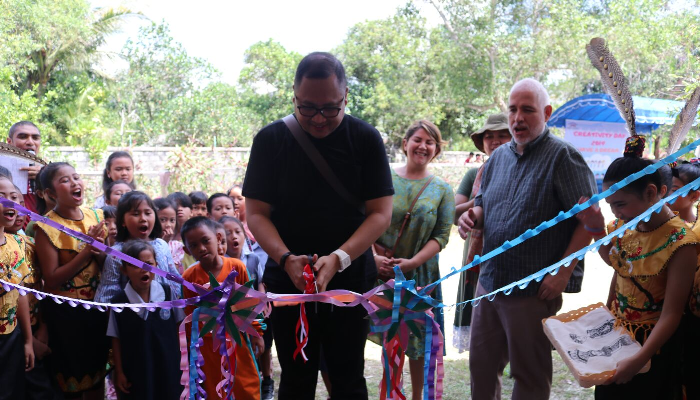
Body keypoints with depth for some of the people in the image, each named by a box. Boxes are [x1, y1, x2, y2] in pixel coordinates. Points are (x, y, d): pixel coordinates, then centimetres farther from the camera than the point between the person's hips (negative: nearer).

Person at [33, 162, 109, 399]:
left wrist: (100, 252, -17)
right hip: (63, 310, -5)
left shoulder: (96, 217, -1)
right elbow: (51, 279, -18)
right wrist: (86, 252, -24)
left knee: (97, 371, 17)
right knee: (71, 377, 9)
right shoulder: (47, 227, -15)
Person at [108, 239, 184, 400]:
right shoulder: (118, 301, -9)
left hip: (168, 367, 1)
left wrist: (183, 359, 6)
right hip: (135, 371, -1)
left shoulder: (167, 293, -7)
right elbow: (116, 339, -3)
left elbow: (178, 328, 3)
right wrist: (119, 372, -1)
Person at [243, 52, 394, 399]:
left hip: (351, 279, 0)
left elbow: (380, 212, -6)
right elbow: (256, 212, -2)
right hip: (288, 279, 1)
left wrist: (339, 259, -21)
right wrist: (287, 259, -20)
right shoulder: (270, 140, -2)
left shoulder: (365, 139, -4)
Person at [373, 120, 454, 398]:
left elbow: (441, 236, -3)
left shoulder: (442, 190, 3)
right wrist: (373, 257, -15)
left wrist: (413, 262, -16)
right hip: (381, 273, 0)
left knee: (419, 342, 8)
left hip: (420, 275, 0)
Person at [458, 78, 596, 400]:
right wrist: (472, 215, -2)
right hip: (489, 282, 7)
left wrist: (563, 272, -19)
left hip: (534, 290, -7)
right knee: (481, 365, 17)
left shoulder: (563, 156, -11)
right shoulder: (499, 156, 11)